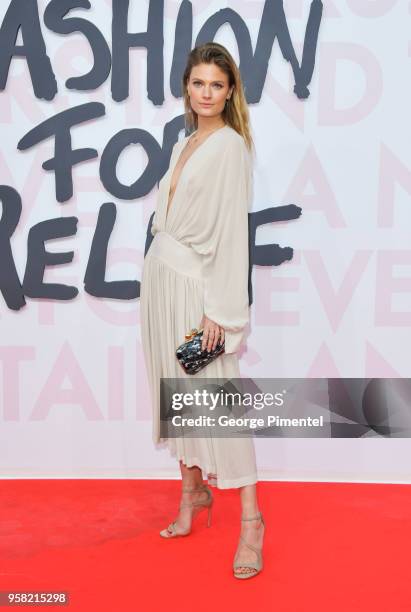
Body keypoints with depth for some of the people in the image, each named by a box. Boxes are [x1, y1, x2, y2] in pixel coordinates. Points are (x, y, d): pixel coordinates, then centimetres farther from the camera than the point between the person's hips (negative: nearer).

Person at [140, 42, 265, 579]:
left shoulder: (231, 146, -9)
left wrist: (218, 310, -19)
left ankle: (250, 517, 8)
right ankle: (193, 490, 29)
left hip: (197, 282, -8)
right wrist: (159, 283, 13)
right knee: (176, 392, 13)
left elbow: (231, 233, -15)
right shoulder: (183, 146, 16)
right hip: (161, 275, 8)